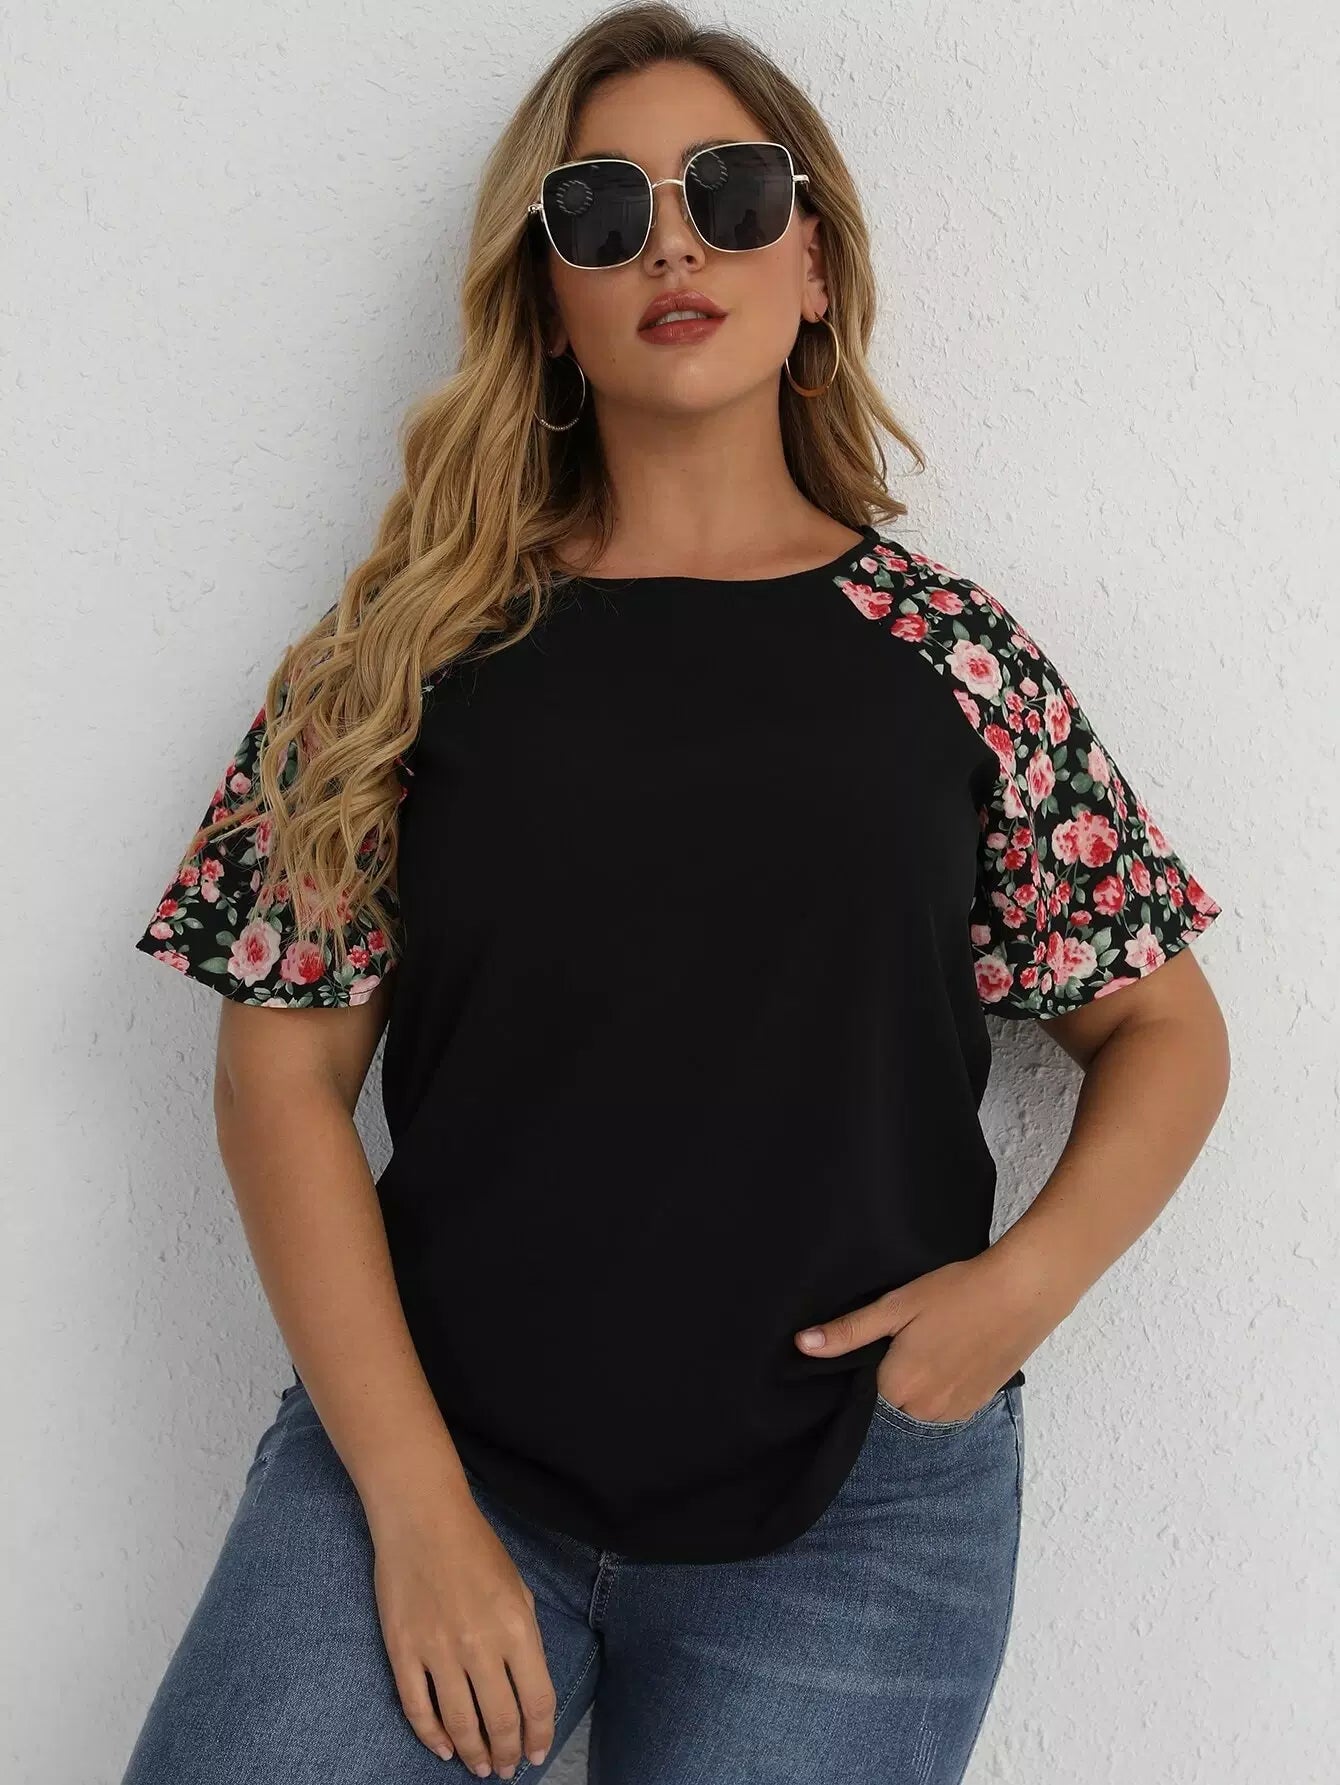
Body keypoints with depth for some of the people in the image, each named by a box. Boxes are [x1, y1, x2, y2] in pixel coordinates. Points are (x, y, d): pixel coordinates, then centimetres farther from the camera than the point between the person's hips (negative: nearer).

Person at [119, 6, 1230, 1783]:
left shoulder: (951, 654, 2)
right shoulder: (419, 641, 1)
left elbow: (1167, 1030, 8)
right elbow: (285, 1064, -2)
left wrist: (1026, 1281, -11)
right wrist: (416, 1501, -8)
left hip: (856, 1506, 0)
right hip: (425, 1445, 1)